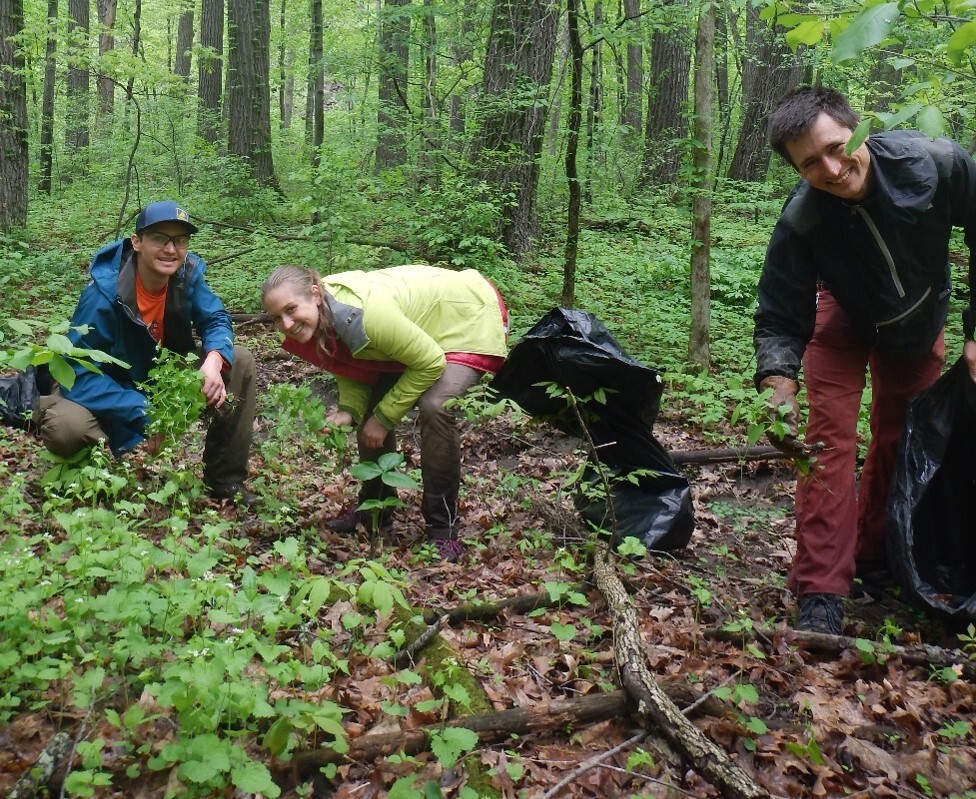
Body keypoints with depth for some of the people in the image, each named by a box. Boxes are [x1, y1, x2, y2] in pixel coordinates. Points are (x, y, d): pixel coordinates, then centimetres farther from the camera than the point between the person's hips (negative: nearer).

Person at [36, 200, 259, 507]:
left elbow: (215, 320, -4)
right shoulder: (104, 292, -29)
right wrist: (144, 415, -37)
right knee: (66, 427, -37)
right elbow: (79, 374, -30)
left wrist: (214, 361, -29)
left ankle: (226, 479, -3)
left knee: (239, 361, -12)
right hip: (109, 390, -5)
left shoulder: (188, 274, -14)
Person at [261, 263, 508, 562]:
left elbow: (430, 363, -30)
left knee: (434, 407, -28)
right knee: (370, 405, 7)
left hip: (472, 317, -8)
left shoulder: (365, 314, -39)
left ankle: (443, 531, -15)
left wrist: (384, 417, -21)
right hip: (419, 327, 9)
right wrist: (348, 410, -21)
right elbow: (351, 369, -1)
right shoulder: (319, 319, -14)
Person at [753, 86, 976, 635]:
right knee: (830, 438, -15)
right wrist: (780, 391, -48)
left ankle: (876, 561, 27)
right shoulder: (801, 223, -36)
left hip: (921, 317, 3)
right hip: (845, 317, -2)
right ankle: (821, 593, -11)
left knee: (903, 440, 9)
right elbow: (780, 321, -30)